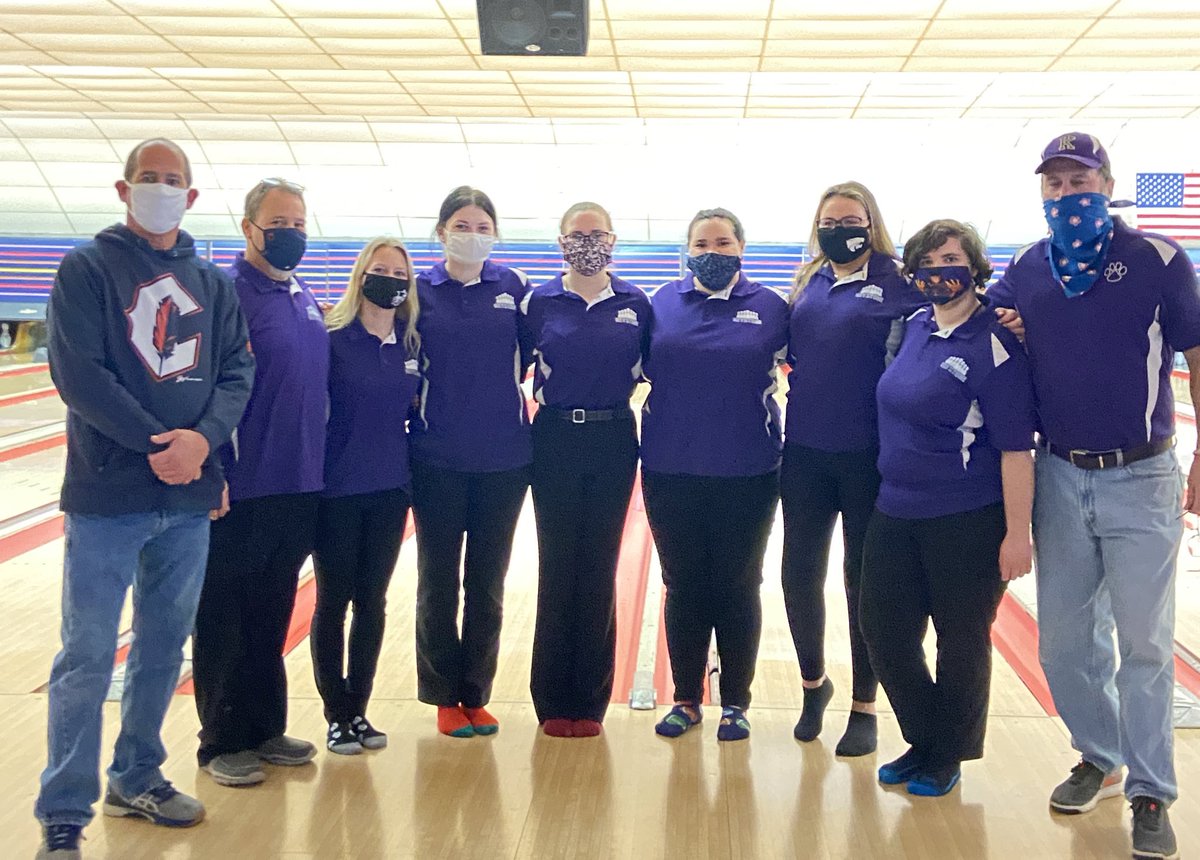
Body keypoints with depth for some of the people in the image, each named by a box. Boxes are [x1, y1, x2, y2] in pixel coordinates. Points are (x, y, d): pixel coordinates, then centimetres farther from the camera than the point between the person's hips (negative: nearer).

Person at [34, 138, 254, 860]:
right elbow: (78, 372, -11)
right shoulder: (87, 269, -1)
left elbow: (237, 372, 5)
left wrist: (202, 438, -14)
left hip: (189, 498, 4)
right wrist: (155, 443, -17)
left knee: (165, 649, 13)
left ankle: (137, 779, 30)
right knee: (88, 658, -2)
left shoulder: (213, 282, 11)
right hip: (108, 494, -4)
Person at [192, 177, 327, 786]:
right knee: (225, 619, 4)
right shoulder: (227, 294, -10)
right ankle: (222, 743, 15)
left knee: (272, 617, 16)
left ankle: (265, 729, 27)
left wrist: (316, 465, 19)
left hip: (300, 486, 7)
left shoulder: (306, 300, 13)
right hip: (242, 488, -7)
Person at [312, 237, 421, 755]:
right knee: (333, 602, 5)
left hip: (390, 489, 4)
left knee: (372, 602, 10)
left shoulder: (410, 343, 5)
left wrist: (412, 476, 10)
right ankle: (337, 716, 16)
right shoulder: (333, 337, -8)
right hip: (338, 490, -4)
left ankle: (359, 710, 21)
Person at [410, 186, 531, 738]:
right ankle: (444, 696, 19)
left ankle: (476, 695, 21)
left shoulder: (514, 287, 3)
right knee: (439, 579, 6)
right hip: (437, 458, -1)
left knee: (487, 581, 8)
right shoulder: (419, 291, 1)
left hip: (504, 456, 1)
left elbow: (529, 356, 10)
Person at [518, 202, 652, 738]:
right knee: (557, 568, 3)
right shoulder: (538, 302, 1)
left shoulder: (635, 304, 3)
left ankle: (590, 702, 16)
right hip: (555, 441, -1)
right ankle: (553, 702, 14)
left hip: (613, 442, 1)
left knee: (599, 570, 5)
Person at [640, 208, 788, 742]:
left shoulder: (769, 307, 0)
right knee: (683, 588, 10)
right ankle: (686, 699, 23)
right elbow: (636, 370, 13)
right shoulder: (661, 304, 4)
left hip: (746, 475, -1)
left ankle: (735, 703, 22)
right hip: (671, 473, 1)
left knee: (738, 588, 9)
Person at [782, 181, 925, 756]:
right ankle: (814, 682, 32)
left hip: (868, 455, -4)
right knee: (800, 574, 8)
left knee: (864, 578, 6)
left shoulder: (895, 283, -4)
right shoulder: (807, 285, 10)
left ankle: (864, 708, 20)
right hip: (805, 451, 4)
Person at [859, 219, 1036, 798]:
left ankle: (948, 755, 27)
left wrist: (1017, 534, -17)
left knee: (961, 640, 8)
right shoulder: (915, 328, 6)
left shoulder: (994, 345, -14)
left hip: (967, 523, -7)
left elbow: (1015, 447, -16)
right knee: (884, 630, 10)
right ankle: (924, 740, 30)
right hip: (896, 513, 7)